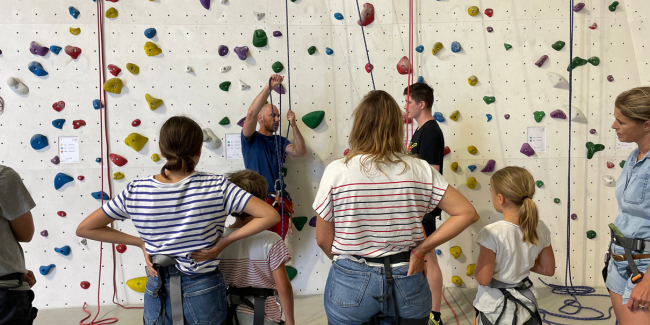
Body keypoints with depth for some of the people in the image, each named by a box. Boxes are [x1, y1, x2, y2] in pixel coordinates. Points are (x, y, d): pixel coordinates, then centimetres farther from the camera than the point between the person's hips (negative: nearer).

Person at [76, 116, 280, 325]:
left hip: (158, 293, 2)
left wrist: (140, 242, 0)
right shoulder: (216, 187, -17)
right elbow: (270, 216, -19)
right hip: (203, 291, -1)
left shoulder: (135, 192, -11)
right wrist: (227, 240, -12)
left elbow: (84, 229, -1)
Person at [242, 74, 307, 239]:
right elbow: (251, 113, -16)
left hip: (280, 202, 4)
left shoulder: (280, 141, 14)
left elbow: (301, 152, -1)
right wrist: (269, 86, -20)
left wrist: (293, 124, -9)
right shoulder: (251, 139, 1)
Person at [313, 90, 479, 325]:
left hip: (351, 285, -1)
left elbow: (323, 239, -6)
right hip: (405, 283, 1)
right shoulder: (420, 170, -8)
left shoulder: (336, 171, -12)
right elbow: (467, 213, -6)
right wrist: (422, 248, -4)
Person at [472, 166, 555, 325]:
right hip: (524, 305, 4)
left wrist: (480, 264, -3)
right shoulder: (540, 228, -9)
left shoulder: (492, 233, -26)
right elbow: (548, 269, 2)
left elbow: (483, 279, -21)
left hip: (495, 309, -4)